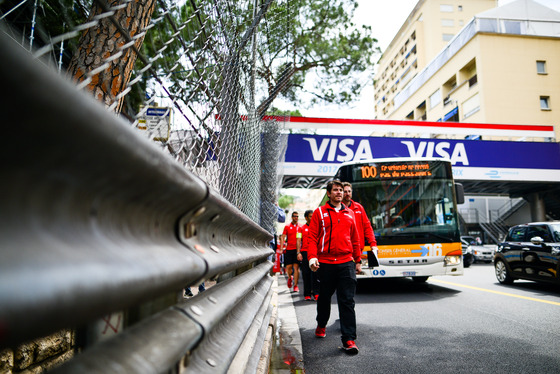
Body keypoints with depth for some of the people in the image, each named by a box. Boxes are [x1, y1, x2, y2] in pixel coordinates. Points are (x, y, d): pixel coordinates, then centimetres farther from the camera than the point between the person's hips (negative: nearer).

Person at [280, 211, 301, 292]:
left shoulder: (300, 227, 8)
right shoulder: (287, 227, 9)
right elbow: (282, 237, 7)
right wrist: (281, 248, -3)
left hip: (297, 249, -1)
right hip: (288, 249, 1)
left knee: (296, 267, -5)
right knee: (288, 267, 1)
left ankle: (295, 285, -1)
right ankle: (290, 277, 33)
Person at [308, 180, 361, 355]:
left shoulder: (350, 213, 13)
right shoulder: (319, 212, 3)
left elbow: (355, 239, 18)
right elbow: (312, 238, -1)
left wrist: (358, 260, 18)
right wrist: (312, 258, -13)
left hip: (346, 263, 2)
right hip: (326, 263, -1)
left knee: (347, 301, -4)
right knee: (324, 297, 14)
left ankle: (348, 339, 0)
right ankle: (321, 325, 38)